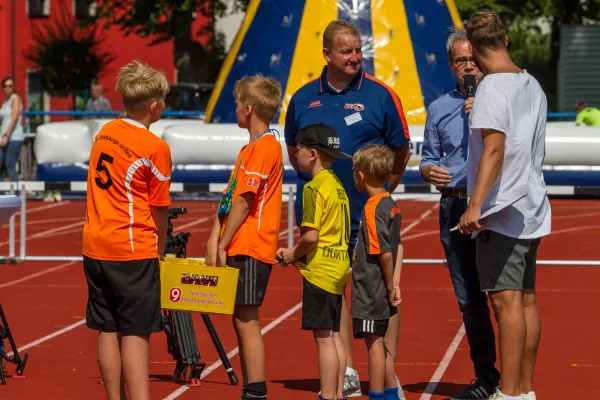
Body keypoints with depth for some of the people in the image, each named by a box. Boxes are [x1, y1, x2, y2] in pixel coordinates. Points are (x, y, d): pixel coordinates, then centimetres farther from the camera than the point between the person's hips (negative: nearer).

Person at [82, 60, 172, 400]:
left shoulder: (105, 132, 7)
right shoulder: (156, 148, -12)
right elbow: (160, 208, -6)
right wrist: (160, 247, 10)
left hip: (95, 248, 6)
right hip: (134, 251, -6)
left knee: (109, 331, 11)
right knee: (136, 334, -6)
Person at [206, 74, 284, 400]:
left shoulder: (265, 146, -13)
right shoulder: (249, 148, 18)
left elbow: (243, 202, -17)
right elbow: (228, 199, 14)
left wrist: (222, 246, -15)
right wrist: (214, 239, 5)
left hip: (250, 249, -10)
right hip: (238, 248, 10)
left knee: (246, 321, -8)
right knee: (241, 322, 12)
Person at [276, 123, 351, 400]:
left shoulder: (314, 188, -14)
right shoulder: (336, 185, 14)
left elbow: (311, 235, -22)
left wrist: (293, 255, -4)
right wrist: (297, 252, 12)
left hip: (320, 270, -9)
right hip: (338, 267, 9)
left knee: (323, 336, -6)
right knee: (334, 335, 12)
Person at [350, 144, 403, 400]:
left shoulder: (373, 209, -18)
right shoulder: (391, 205, 8)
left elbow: (385, 253, -21)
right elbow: (398, 247, 10)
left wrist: (390, 287, -11)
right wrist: (395, 283, 6)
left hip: (371, 292, -9)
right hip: (383, 293, 9)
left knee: (374, 342, -1)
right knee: (385, 343, 15)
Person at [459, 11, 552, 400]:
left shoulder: (493, 87, -14)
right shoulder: (533, 85, 12)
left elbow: (494, 149, -23)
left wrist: (476, 205, -26)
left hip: (501, 212, -9)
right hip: (532, 210, 9)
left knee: (506, 299, -9)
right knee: (526, 299, 10)